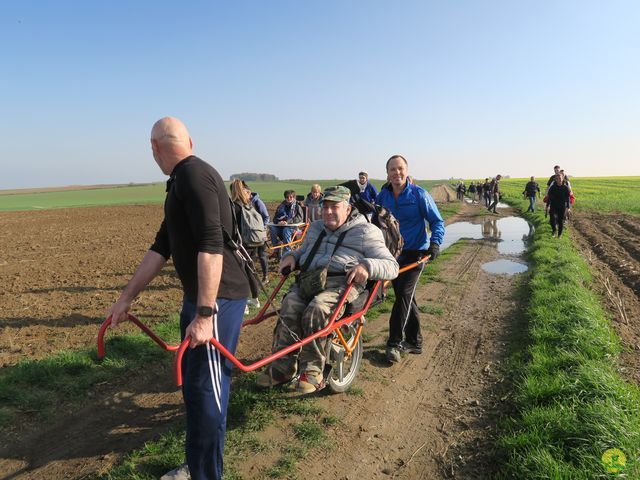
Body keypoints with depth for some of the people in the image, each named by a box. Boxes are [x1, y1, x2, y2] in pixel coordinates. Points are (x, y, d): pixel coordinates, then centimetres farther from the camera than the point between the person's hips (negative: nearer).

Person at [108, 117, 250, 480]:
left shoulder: (193, 173, -14)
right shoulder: (180, 181, 18)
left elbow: (211, 245, -24)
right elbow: (161, 247, 21)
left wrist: (204, 314, -26)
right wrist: (127, 297, 23)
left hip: (218, 298, -10)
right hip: (198, 296, 10)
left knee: (205, 387, -2)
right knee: (195, 383, 18)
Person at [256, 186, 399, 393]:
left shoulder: (365, 231, 11)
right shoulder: (315, 228, 30)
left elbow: (392, 266, 4)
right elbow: (302, 251, 43)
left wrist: (366, 266, -16)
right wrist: (291, 256, 18)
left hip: (342, 283, -5)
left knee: (316, 310, -35)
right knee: (289, 307, -28)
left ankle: (312, 371, -21)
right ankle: (282, 367, -21)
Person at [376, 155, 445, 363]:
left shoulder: (419, 194, -8)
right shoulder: (382, 196, 3)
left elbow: (437, 221, -4)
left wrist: (435, 242, -20)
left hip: (415, 252, -4)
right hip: (392, 253, 5)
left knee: (404, 295, -11)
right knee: (405, 297, 12)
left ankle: (394, 343, 0)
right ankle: (414, 341, 25)